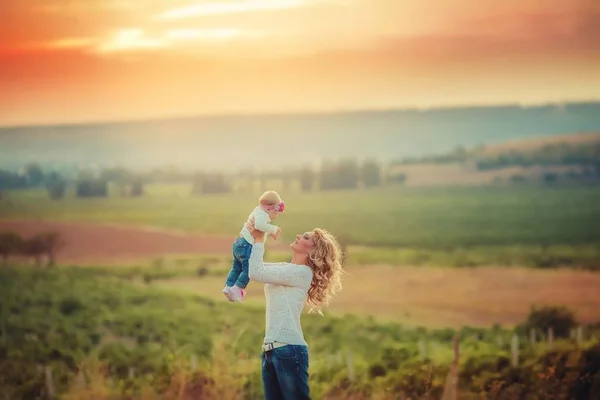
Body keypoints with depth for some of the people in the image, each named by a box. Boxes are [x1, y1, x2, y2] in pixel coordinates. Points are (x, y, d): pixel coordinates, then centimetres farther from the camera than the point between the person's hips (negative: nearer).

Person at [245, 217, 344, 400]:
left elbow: (256, 273, -15)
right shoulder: (285, 268, 16)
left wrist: (259, 240, -4)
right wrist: (252, 235, 11)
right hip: (270, 349, 8)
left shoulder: (302, 272, -9)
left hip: (289, 349, -8)